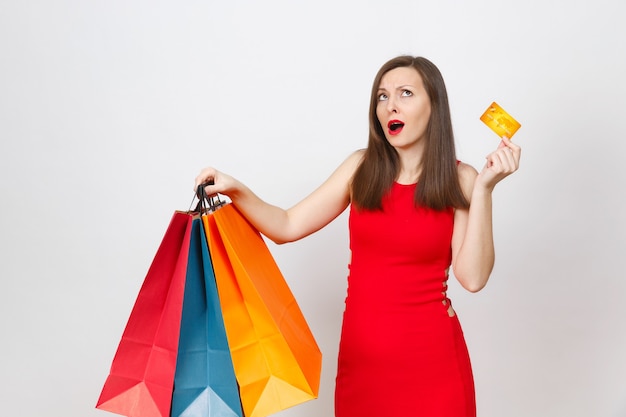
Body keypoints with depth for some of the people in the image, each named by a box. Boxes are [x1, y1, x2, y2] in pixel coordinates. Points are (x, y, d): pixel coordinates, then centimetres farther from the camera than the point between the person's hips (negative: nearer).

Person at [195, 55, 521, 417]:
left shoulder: (459, 180, -4)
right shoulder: (362, 168, 1)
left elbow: (473, 277, -14)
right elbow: (287, 227, 0)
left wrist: (484, 188, -17)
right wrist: (237, 191, -14)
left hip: (429, 354, -2)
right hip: (360, 350, 2)